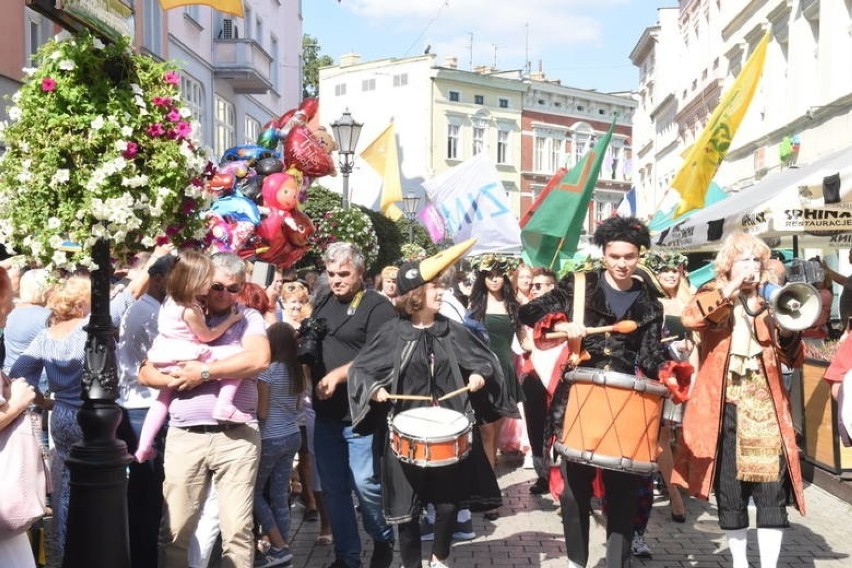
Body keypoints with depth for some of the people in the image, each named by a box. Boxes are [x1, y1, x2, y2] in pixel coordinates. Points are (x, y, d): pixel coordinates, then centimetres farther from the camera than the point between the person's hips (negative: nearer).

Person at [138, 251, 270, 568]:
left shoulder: (248, 318, 6)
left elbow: (259, 359, -14)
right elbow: (146, 373, 10)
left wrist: (204, 372, -11)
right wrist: (180, 379, -9)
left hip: (236, 437, -2)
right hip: (185, 437, 2)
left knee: (237, 529, 0)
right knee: (174, 531, 5)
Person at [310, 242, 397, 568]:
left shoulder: (377, 306, -9)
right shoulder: (323, 303, 13)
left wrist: (337, 375, -23)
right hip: (326, 412, 7)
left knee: (365, 484, -3)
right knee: (334, 489, 11)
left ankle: (383, 540, 24)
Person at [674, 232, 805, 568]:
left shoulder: (769, 300, 13)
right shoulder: (713, 295, 7)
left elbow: (794, 359, 6)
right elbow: (690, 318, -18)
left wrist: (787, 330, -14)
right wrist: (731, 289, -20)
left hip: (765, 406, 1)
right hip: (723, 407, -1)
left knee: (772, 489, -6)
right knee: (729, 491, 6)